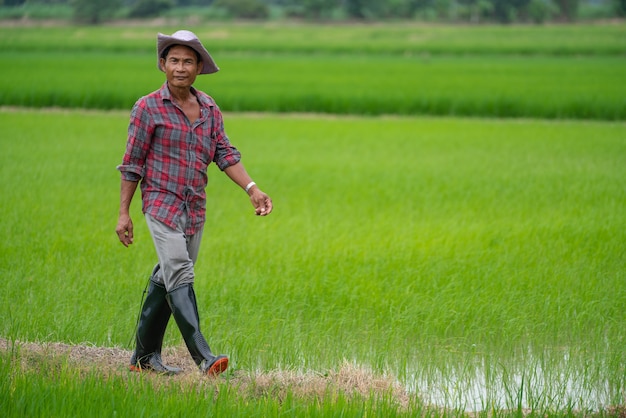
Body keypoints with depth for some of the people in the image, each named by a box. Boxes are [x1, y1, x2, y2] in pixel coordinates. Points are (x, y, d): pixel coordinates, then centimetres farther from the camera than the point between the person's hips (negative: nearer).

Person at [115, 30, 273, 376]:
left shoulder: (209, 109, 9)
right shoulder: (148, 108, -5)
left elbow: (224, 153, 7)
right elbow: (132, 163, -3)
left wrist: (252, 189, -7)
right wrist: (123, 213, -4)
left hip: (195, 210, 6)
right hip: (162, 204, -6)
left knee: (166, 280, 11)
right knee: (179, 275, -18)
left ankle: (145, 355, 20)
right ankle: (203, 357, -27)